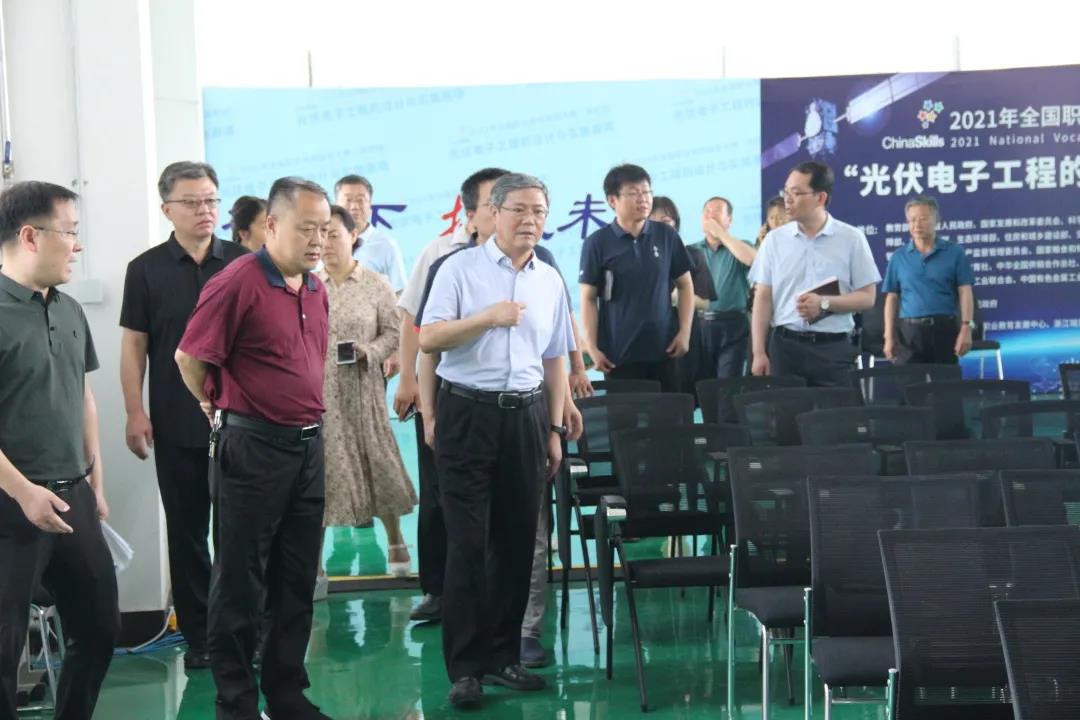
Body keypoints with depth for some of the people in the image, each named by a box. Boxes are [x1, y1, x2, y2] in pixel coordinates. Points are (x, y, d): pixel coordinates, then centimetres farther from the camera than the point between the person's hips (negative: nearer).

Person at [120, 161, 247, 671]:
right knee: (186, 531, 8)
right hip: (176, 424, 0)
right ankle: (198, 636, 18)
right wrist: (135, 413, -4)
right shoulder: (146, 270, 1)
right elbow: (133, 345, 2)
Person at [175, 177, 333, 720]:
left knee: (297, 579, 13)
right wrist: (219, 406, 4)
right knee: (241, 583, 4)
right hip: (252, 446, -7)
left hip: (308, 444, 7)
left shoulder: (316, 289, 9)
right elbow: (189, 358, -10)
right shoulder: (237, 283, -14)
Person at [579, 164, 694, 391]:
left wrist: (685, 332, 3)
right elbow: (589, 299, 0)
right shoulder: (597, 243, -2)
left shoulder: (667, 236, 5)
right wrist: (593, 348, -6)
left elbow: (685, 285, 12)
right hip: (619, 353, -2)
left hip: (664, 349, 2)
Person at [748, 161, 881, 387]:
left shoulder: (851, 238, 2)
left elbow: (867, 297, 2)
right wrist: (759, 353, -1)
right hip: (785, 345, 1)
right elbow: (763, 300, 6)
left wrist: (824, 303, -13)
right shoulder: (775, 239, 7)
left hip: (833, 348, -1)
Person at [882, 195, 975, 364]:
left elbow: (965, 292, 0)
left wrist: (966, 328, -10)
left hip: (945, 329, -1)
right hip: (909, 331, 1)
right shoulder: (899, 257, 8)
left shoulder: (954, 253, 4)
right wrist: (889, 336, 1)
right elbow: (892, 298, 8)